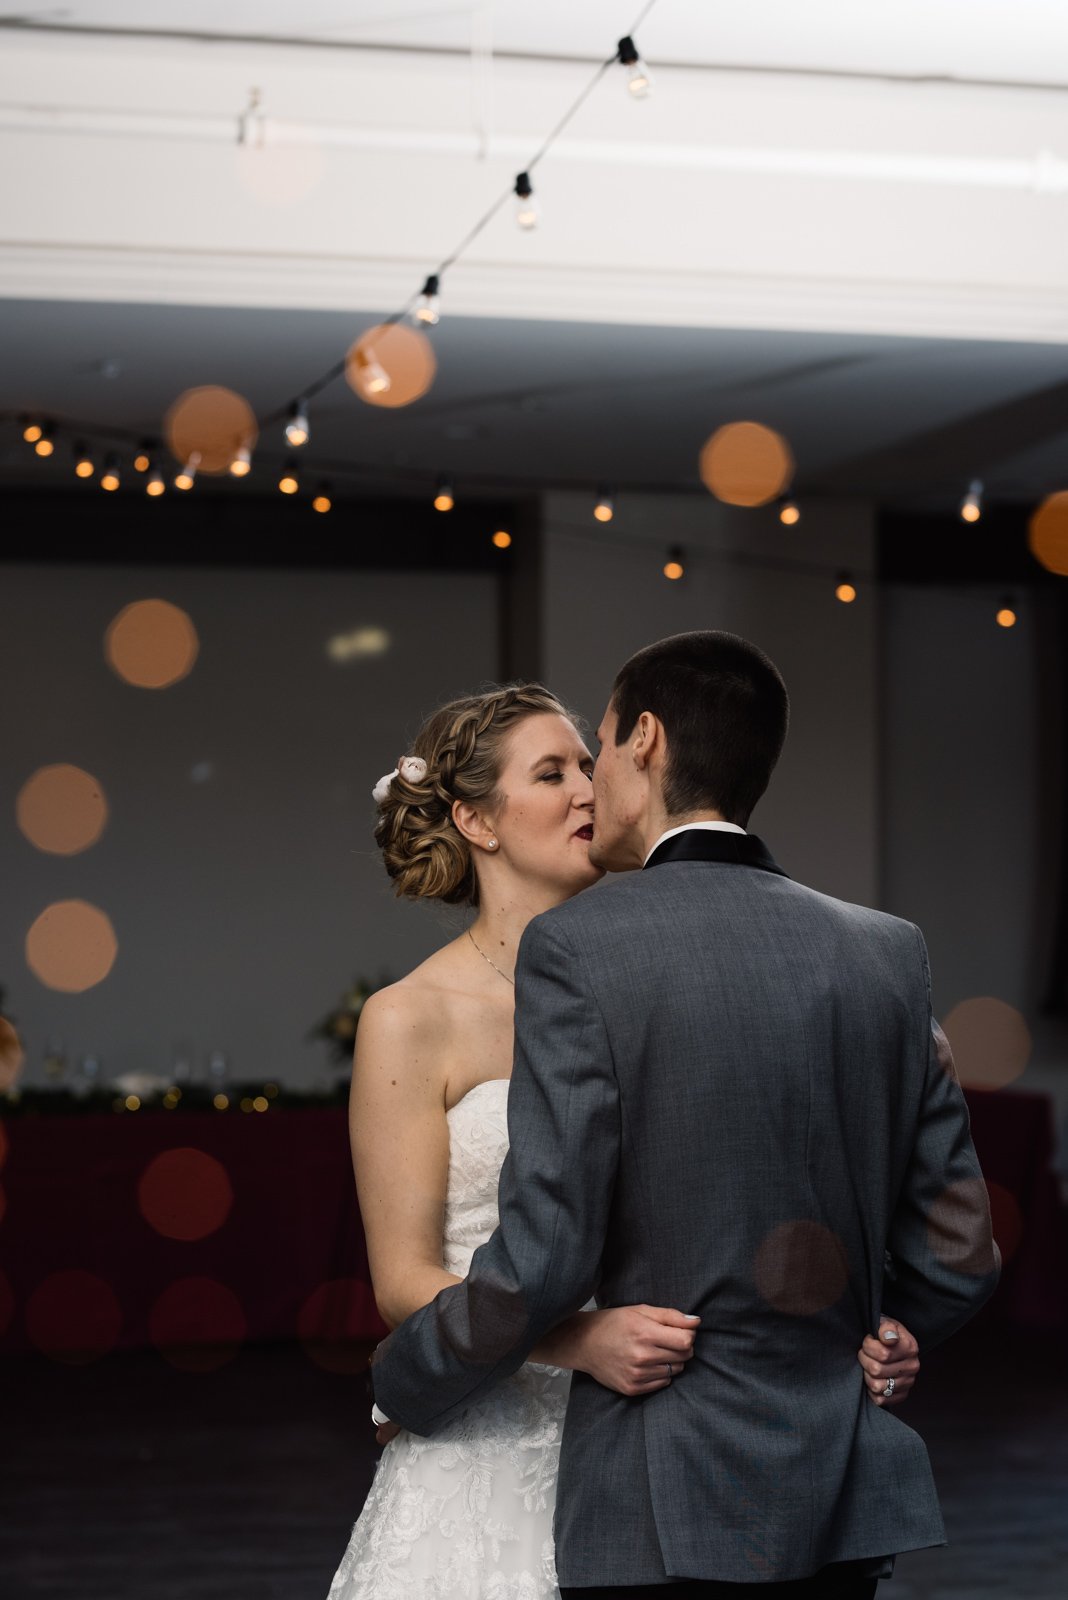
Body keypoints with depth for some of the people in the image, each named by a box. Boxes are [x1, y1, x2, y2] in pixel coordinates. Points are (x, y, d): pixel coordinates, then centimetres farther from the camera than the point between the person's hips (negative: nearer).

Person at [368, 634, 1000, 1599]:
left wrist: (405, 1387, 4)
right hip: (851, 1502, 5)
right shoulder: (887, 951, 5)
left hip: (677, 1511, -5)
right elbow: (957, 1254, 7)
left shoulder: (579, 947, -10)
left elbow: (542, 1257, -13)